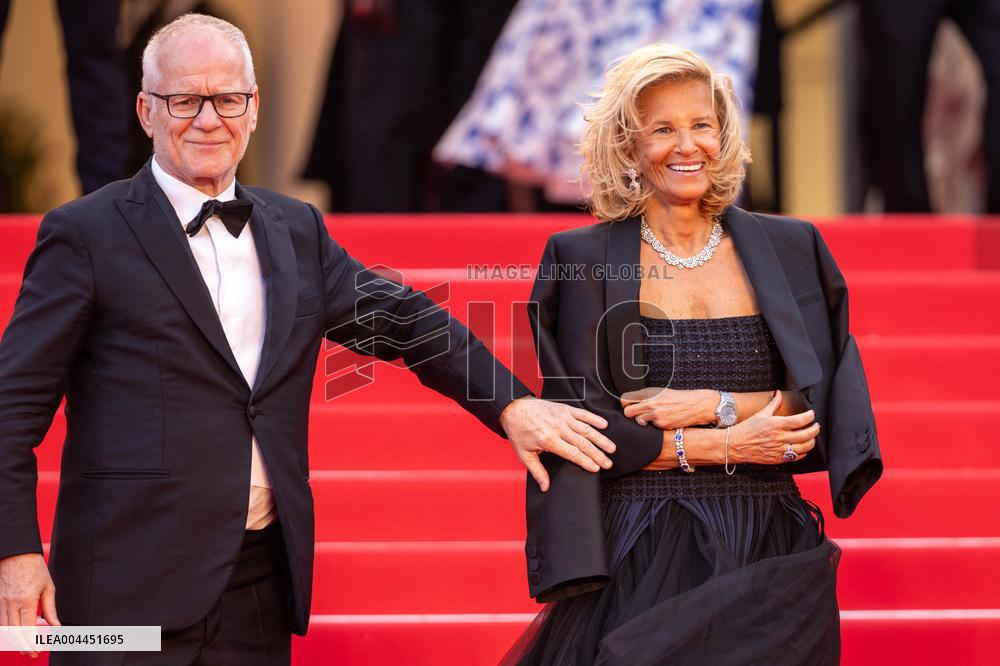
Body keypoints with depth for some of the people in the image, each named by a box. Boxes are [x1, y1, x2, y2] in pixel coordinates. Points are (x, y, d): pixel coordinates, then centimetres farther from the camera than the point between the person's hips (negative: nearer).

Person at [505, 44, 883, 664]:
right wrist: (726, 446, -10)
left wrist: (714, 406, -11)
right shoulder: (581, 260, 1)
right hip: (640, 562, -2)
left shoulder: (790, 249, 7)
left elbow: (829, 407, 2)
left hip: (768, 562, 2)